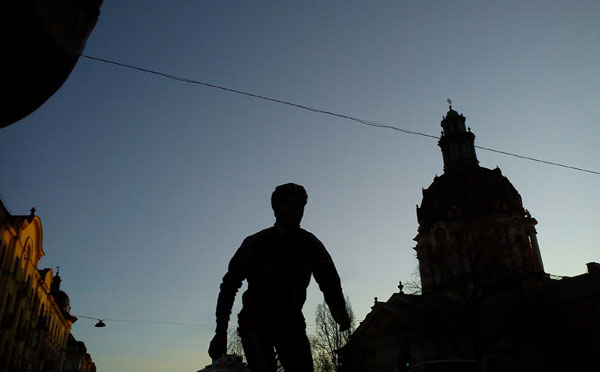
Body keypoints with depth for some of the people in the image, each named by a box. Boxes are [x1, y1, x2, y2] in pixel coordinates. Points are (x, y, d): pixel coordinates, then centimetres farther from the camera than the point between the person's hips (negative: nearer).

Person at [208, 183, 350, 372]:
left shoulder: (310, 244, 0)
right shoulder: (256, 243, -9)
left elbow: (328, 278, -6)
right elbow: (230, 285, -7)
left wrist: (338, 309, -28)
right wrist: (221, 331, -12)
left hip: (291, 323, 3)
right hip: (256, 324, -3)